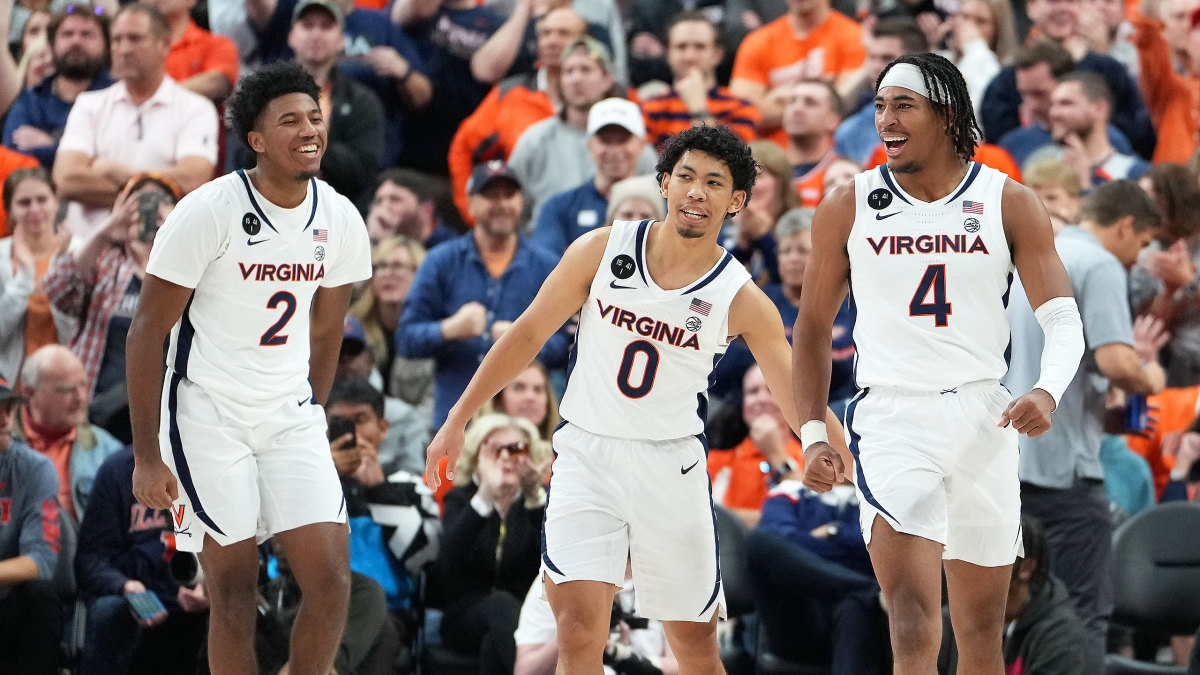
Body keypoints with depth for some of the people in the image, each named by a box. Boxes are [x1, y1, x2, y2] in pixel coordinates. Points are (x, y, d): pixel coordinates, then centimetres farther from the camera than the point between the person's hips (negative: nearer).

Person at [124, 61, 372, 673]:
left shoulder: (340, 221, 1)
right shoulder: (207, 213, -14)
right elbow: (147, 332, -10)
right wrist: (146, 457, -11)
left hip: (291, 417, 5)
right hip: (207, 414, -4)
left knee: (332, 581, -5)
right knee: (234, 589, -4)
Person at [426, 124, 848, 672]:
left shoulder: (742, 301, -6)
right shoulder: (602, 250, -4)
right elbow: (528, 334, 4)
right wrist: (457, 420, 4)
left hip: (671, 467, 1)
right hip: (587, 455, -1)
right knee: (579, 626, -16)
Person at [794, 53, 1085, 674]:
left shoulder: (1010, 204, 2)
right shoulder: (847, 208, 3)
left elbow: (1064, 321, 0)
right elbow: (812, 329, 12)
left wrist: (1047, 391, -21)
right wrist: (812, 436, 4)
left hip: (983, 419, 2)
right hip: (891, 417, -2)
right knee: (912, 623, -19)